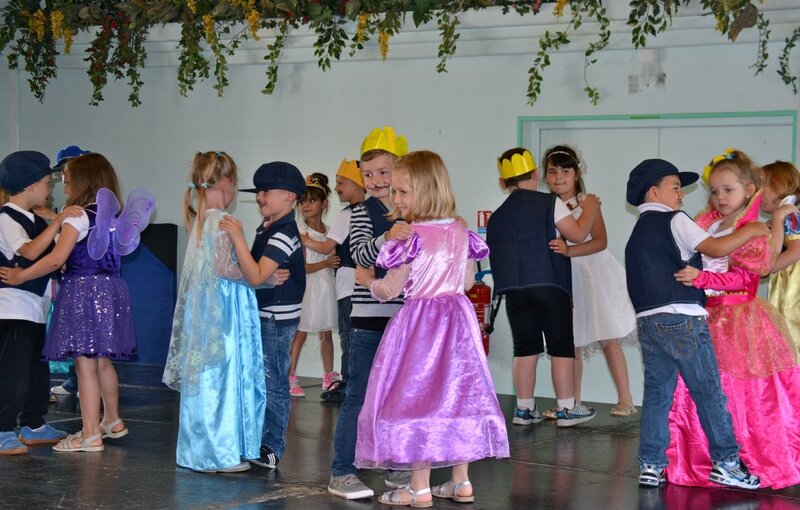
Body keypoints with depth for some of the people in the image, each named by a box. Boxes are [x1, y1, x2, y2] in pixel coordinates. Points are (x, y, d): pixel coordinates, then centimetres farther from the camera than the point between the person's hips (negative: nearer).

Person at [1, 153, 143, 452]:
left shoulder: (77, 217, -12)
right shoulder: (112, 216, 11)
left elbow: (57, 259, -19)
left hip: (83, 291, -8)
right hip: (111, 289, 8)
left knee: (85, 365, -5)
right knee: (103, 361, 21)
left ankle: (90, 435, -5)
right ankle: (112, 421, 34)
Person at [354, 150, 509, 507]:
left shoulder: (410, 237, -16)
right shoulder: (460, 232, 4)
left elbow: (390, 289, -11)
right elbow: (468, 281, 12)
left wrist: (366, 279, 8)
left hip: (419, 323, -6)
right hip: (457, 319, 6)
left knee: (417, 394, 0)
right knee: (458, 391, 11)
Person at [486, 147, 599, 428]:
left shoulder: (496, 217, 12)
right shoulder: (549, 203, -2)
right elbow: (577, 234, -2)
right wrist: (590, 208, 13)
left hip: (514, 289, 4)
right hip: (550, 286, -4)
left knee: (525, 348, 11)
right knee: (561, 347, 3)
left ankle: (524, 408, 12)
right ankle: (567, 408, 4)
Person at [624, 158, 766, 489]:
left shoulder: (638, 232, 21)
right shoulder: (674, 221, -4)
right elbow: (715, 249, -13)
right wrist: (749, 232, -2)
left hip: (647, 321, 8)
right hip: (681, 318, -8)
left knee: (656, 393, 9)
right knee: (708, 391, -1)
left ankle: (651, 465, 6)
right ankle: (725, 462, 1)